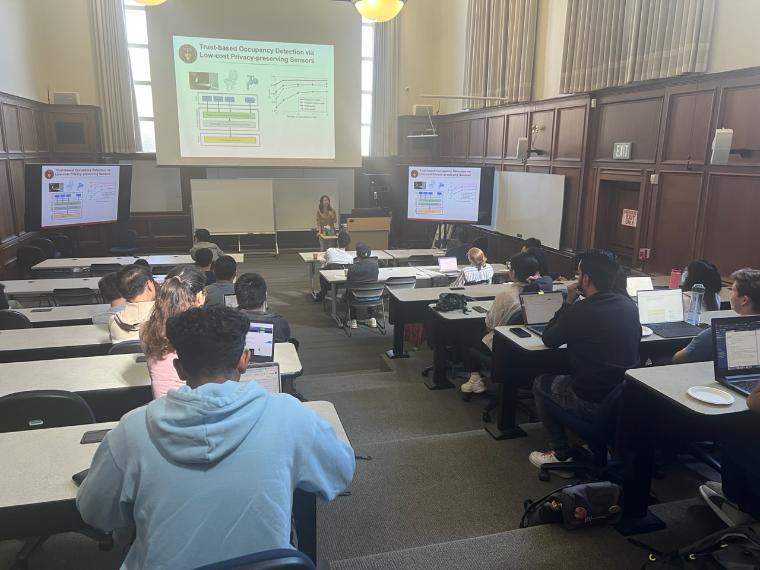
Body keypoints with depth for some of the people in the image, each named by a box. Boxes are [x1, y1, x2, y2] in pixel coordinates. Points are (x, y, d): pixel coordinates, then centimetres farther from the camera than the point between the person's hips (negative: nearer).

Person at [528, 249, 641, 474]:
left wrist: (569, 302, 1)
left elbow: (549, 340, -3)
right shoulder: (629, 305, -2)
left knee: (541, 383, 19)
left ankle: (561, 456, 20)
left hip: (593, 403, -6)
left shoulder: (579, 311, -21)